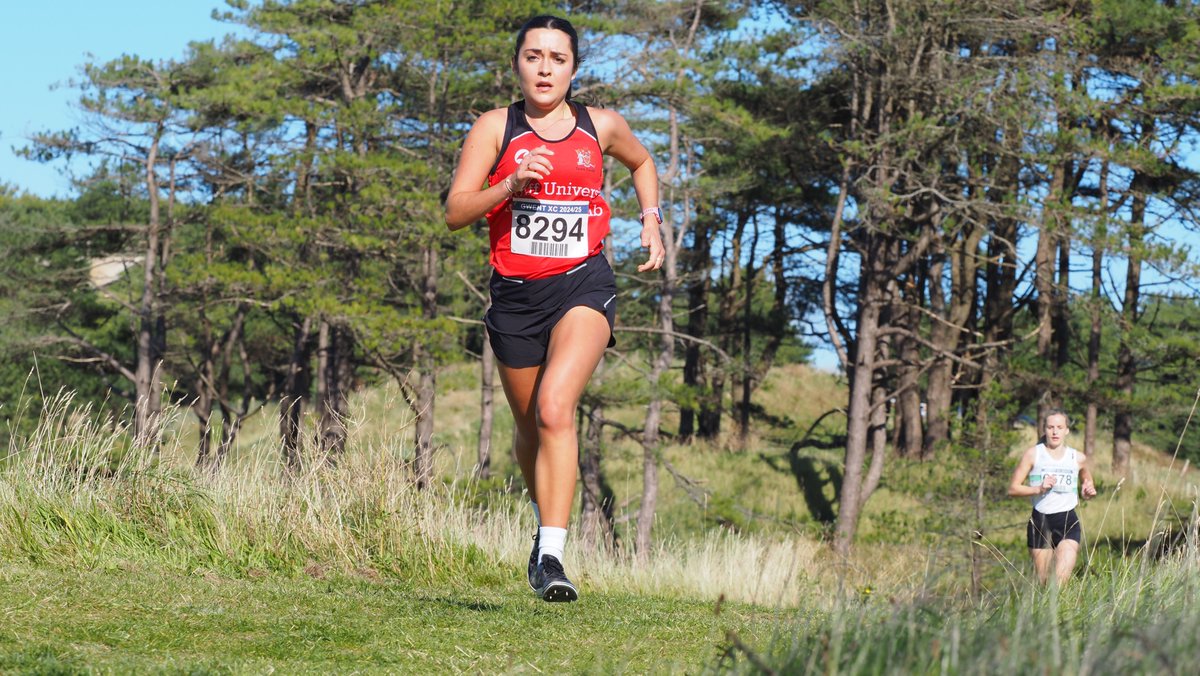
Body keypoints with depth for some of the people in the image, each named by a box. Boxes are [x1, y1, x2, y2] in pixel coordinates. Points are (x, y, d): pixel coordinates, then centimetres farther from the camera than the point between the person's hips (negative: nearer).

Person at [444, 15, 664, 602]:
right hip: (515, 291, 2)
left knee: (555, 408, -23)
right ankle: (545, 521, 45)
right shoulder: (495, 127, -1)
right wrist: (511, 185, -23)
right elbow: (455, 212, -8)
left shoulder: (601, 127, 4)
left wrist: (651, 219, 15)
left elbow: (641, 162, 28)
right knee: (530, 424, 15)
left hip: (583, 284, -1)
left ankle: (552, 555, -28)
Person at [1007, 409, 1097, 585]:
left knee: (1063, 578, -18)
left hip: (1068, 521, 0)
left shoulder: (1078, 458, 10)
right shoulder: (1033, 454, 4)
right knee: (1042, 581, 4)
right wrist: (1039, 489, -14)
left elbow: (1087, 482, 29)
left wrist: (1088, 491, 5)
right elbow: (1013, 488, 2)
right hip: (1040, 520, 0)